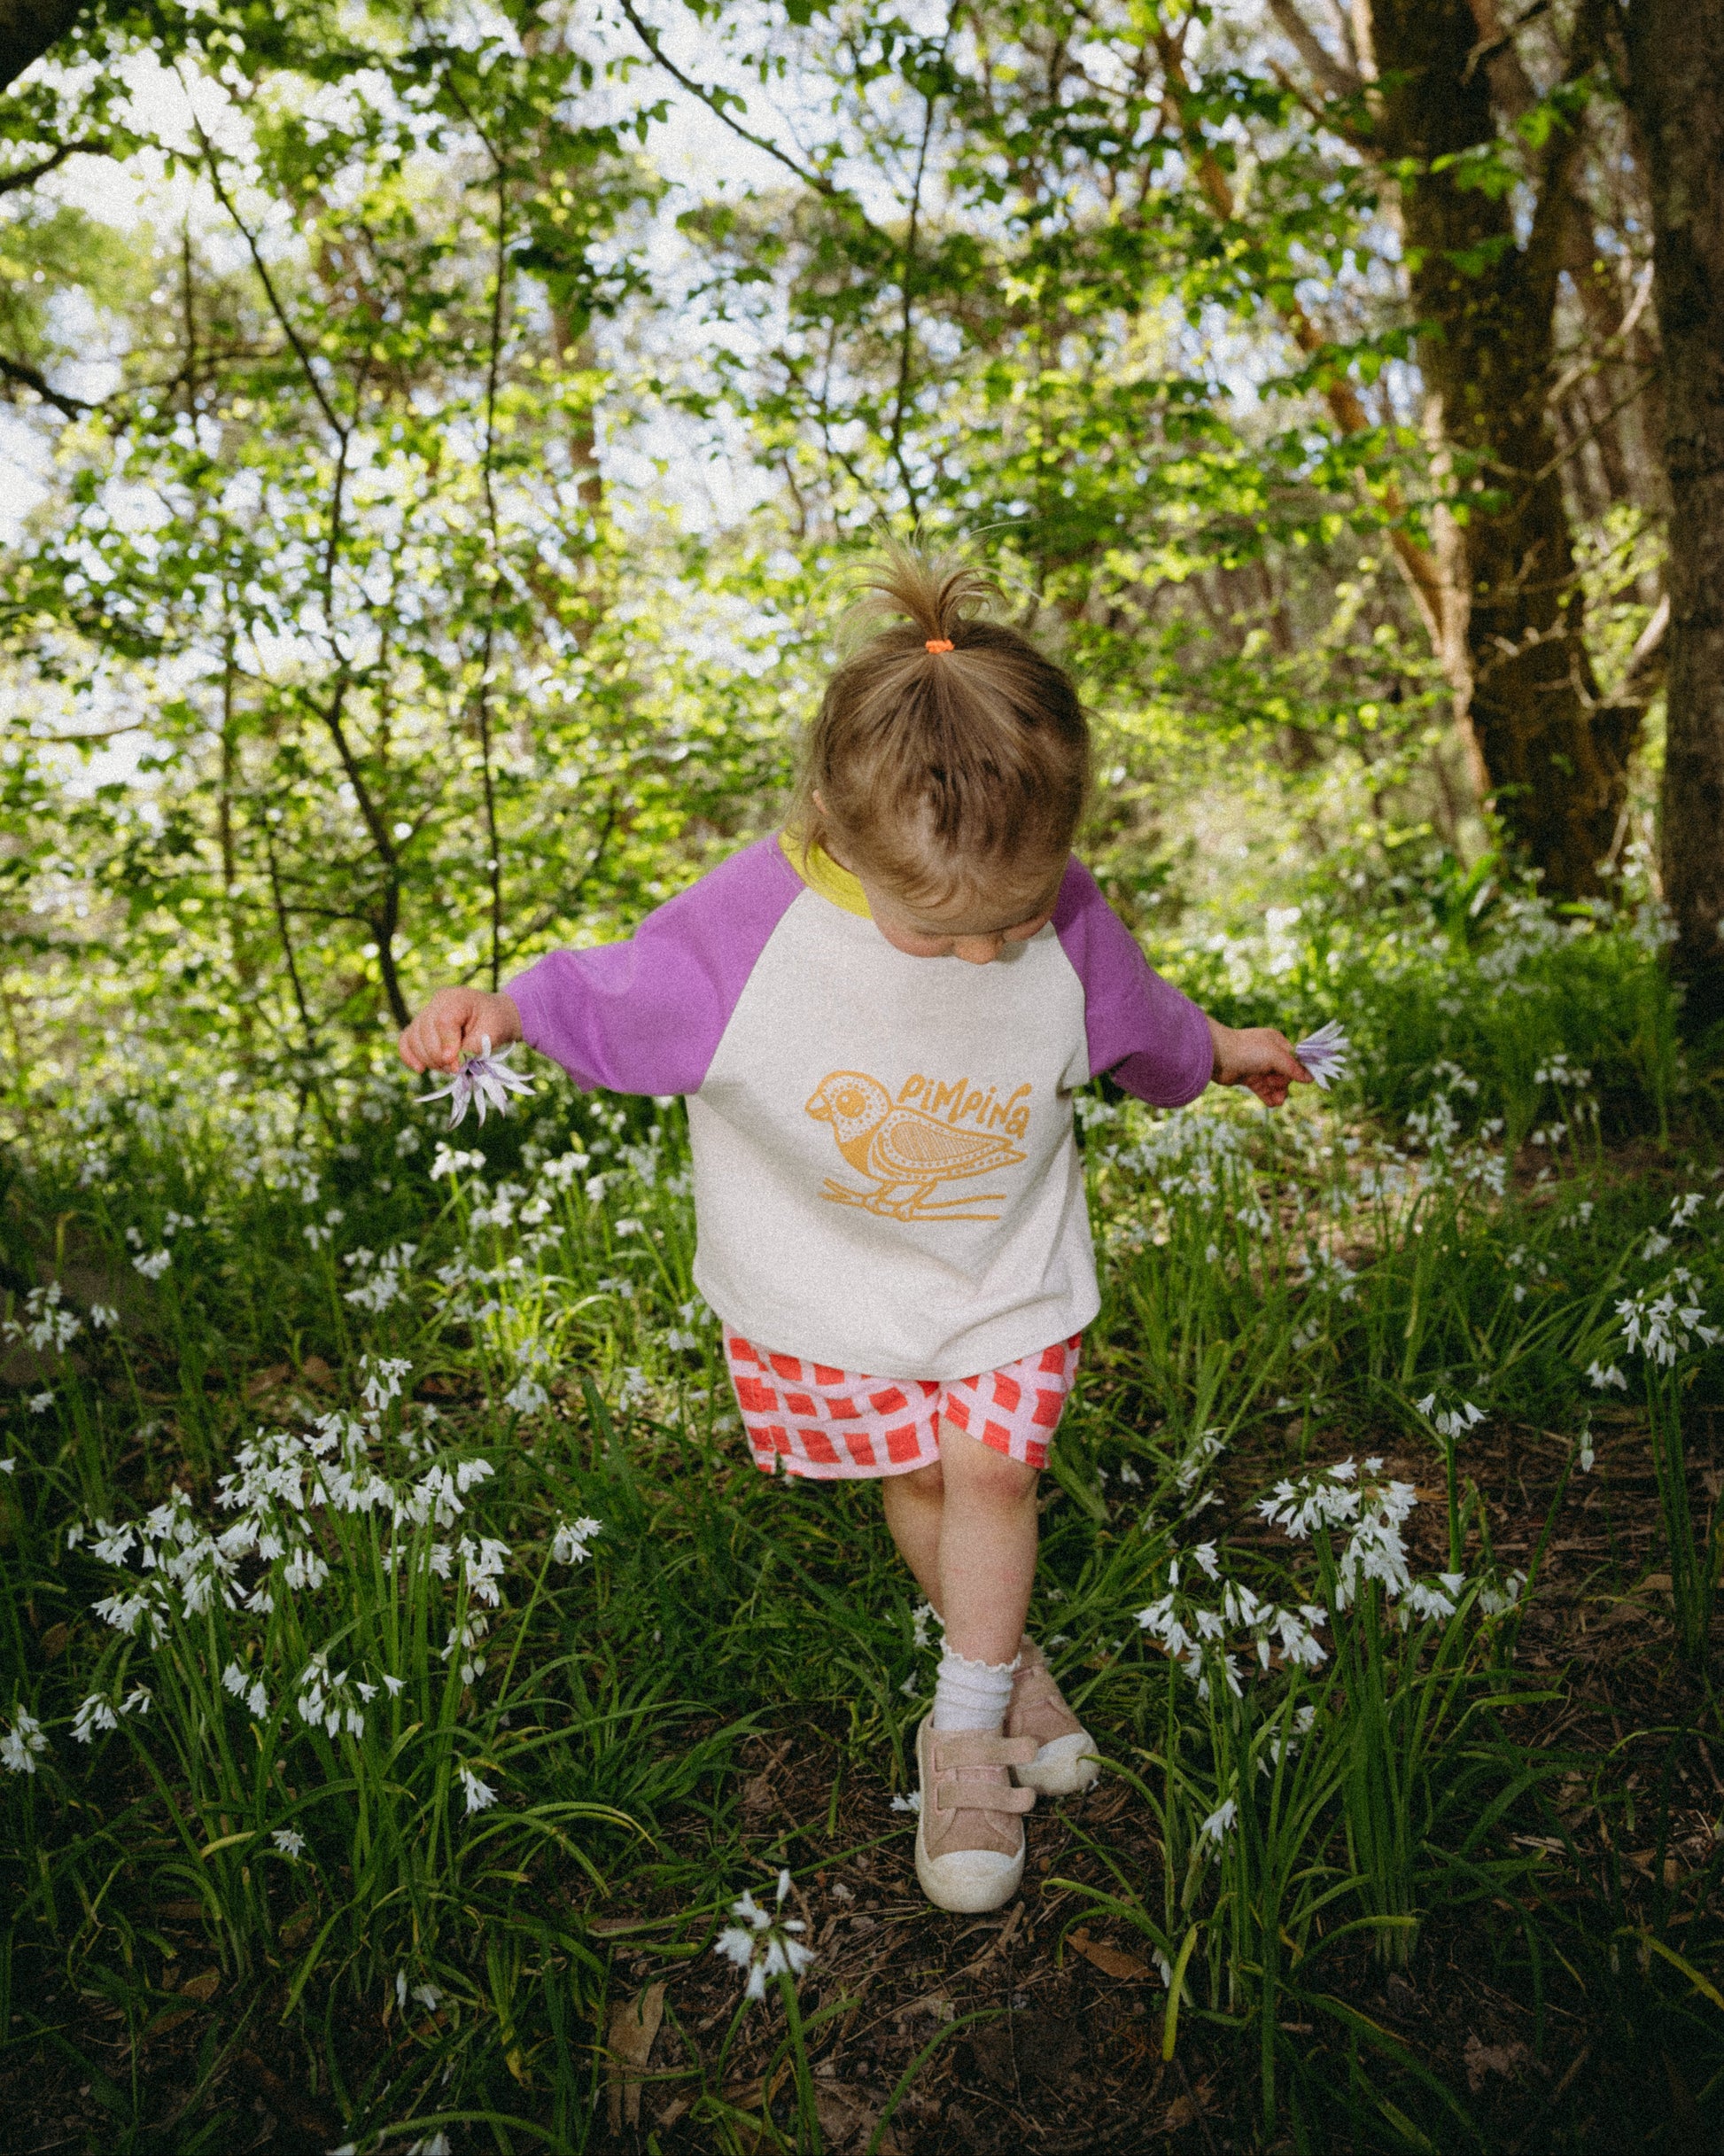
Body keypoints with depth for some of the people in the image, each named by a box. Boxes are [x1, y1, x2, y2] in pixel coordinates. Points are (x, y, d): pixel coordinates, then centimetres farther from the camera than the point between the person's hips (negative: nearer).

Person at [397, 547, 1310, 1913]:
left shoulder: (1066, 922, -20)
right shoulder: (749, 927, -29)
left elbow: (1138, 1019, 5)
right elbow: (609, 997, -12)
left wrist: (1216, 1052, 22)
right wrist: (496, 1009, -28)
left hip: (1009, 1272, 1)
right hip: (831, 1279, 0)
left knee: (991, 1464, -4)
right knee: (911, 1476, 12)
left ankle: (967, 1726, 20)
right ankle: (1007, 1662, 40)